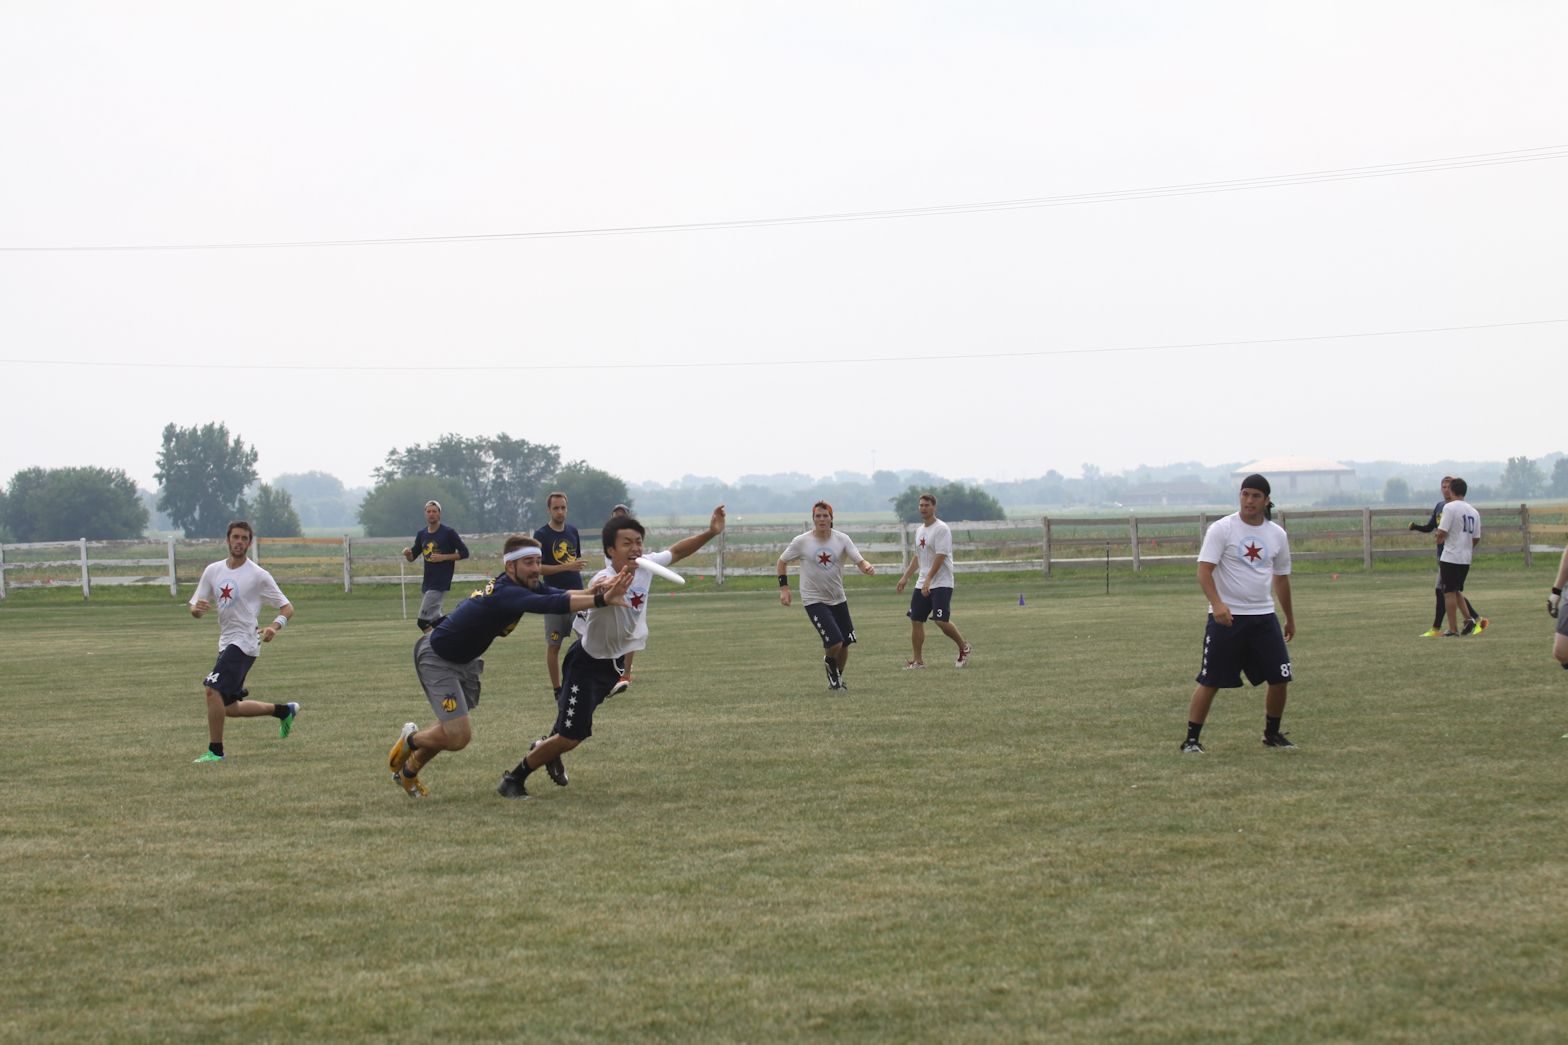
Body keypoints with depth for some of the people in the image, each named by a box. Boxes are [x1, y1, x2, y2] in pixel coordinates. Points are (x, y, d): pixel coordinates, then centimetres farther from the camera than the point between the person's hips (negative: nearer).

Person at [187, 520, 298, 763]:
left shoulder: (258, 576, -8)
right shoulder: (213, 571, 8)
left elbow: (287, 608, -5)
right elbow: (195, 608, 9)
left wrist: (275, 626, -25)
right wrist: (196, 608, -16)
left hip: (244, 642, -7)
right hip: (226, 642, 7)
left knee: (213, 690, -22)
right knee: (230, 708, 13)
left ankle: (215, 750, -12)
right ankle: (284, 711, 32)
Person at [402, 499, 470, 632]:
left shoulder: (448, 533, -8)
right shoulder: (421, 534, 9)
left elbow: (464, 553, -7)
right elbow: (411, 558, 16)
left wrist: (443, 557, -17)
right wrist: (407, 553, -8)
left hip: (440, 583, -7)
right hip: (427, 583, 7)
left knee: (423, 621, -14)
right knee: (434, 618, 13)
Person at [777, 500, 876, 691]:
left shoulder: (842, 539, -5)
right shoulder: (801, 542, -10)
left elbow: (860, 561, -12)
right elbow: (782, 561, 4)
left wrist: (867, 567, -35)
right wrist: (784, 587, -4)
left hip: (838, 599, 4)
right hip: (814, 600, -4)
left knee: (845, 644, 9)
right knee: (834, 643, -17)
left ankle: (838, 677, 35)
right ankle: (829, 662, 18)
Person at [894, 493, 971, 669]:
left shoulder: (941, 529, -12)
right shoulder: (920, 530, 15)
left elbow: (940, 557, -19)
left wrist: (928, 580, -25)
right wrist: (905, 577, 19)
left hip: (941, 583, -8)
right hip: (922, 584, 8)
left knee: (942, 621, -15)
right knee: (915, 620, 2)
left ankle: (963, 647, 8)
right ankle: (917, 659, 8)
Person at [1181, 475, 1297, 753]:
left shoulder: (1277, 535, 8)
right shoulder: (1222, 529, -8)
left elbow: (1282, 578, 20)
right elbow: (1204, 570, -15)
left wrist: (1290, 618, 25)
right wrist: (1217, 603, -31)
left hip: (1263, 616, 5)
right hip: (1226, 617, -4)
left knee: (1280, 679, 2)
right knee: (1209, 681, -4)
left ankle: (1272, 734, 22)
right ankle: (1191, 740, 4)